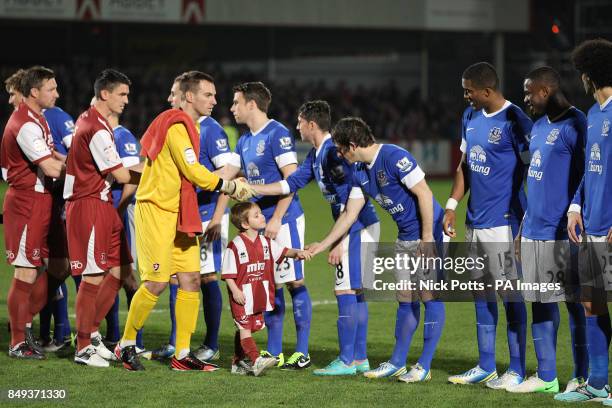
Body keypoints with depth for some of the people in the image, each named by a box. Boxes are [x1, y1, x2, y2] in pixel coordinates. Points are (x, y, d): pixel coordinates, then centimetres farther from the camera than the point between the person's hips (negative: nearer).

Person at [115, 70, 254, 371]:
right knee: (156, 283, -9)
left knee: (191, 280, 4)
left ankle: (182, 355, 7)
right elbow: (194, 173, -17)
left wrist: (230, 184, 9)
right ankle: (126, 345, 8)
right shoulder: (177, 126, -15)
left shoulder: (186, 125, 16)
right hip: (156, 211, -10)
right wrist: (231, 187, -5)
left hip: (179, 212, 10)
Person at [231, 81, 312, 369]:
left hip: (284, 219, -8)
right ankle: (273, 352, 14)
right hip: (260, 222, 8)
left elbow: (291, 179, -16)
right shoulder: (244, 142, 14)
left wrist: (276, 218, -19)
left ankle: (302, 353, -1)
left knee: (294, 283, -5)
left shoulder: (277, 134, -12)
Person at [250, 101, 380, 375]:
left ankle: (347, 361, -6)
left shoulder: (333, 152, -18)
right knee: (355, 292, 12)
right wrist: (251, 188, 17)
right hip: (356, 229, 10)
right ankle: (360, 358, 16)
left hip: (358, 229, -10)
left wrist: (339, 242, -20)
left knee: (345, 291, -8)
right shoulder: (316, 154, 14)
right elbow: (292, 183, 20)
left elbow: (348, 201, -21)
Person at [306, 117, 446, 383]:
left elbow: (424, 194, -20)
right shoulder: (360, 171, 8)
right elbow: (349, 214, 16)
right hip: (405, 238, 9)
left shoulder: (394, 157, -19)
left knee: (431, 297, -5)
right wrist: (322, 245, 16)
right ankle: (397, 363, 18)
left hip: (428, 233, -9)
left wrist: (427, 238, -20)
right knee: (406, 300, 12)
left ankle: (425, 366, -2)